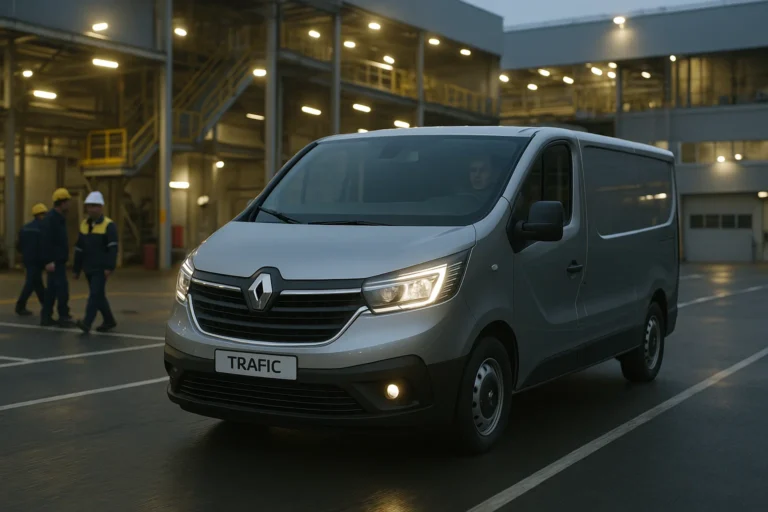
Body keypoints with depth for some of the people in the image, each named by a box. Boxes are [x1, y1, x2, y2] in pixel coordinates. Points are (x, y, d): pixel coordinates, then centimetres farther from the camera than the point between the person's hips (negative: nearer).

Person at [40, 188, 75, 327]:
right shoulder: (51, 218, -15)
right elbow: (45, 241, -22)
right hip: (55, 261, -10)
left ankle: (46, 317, 15)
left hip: (58, 260, 10)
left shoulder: (59, 218, 16)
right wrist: (49, 261, -25)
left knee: (52, 288, 11)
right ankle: (63, 317, -4)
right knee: (62, 288, -8)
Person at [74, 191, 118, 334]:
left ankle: (87, 323, -19)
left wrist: (109, 267, -24)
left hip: (101, 268, -7)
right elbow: (79, 249, 15)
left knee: (95, 294, -13)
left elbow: (113, 248, -15)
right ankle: (109, 321, 24)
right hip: (89, 268, 7)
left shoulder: (109, 225, -8)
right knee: (98, 296, 12)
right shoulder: (84, 225, 12)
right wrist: (77, 269, 14)